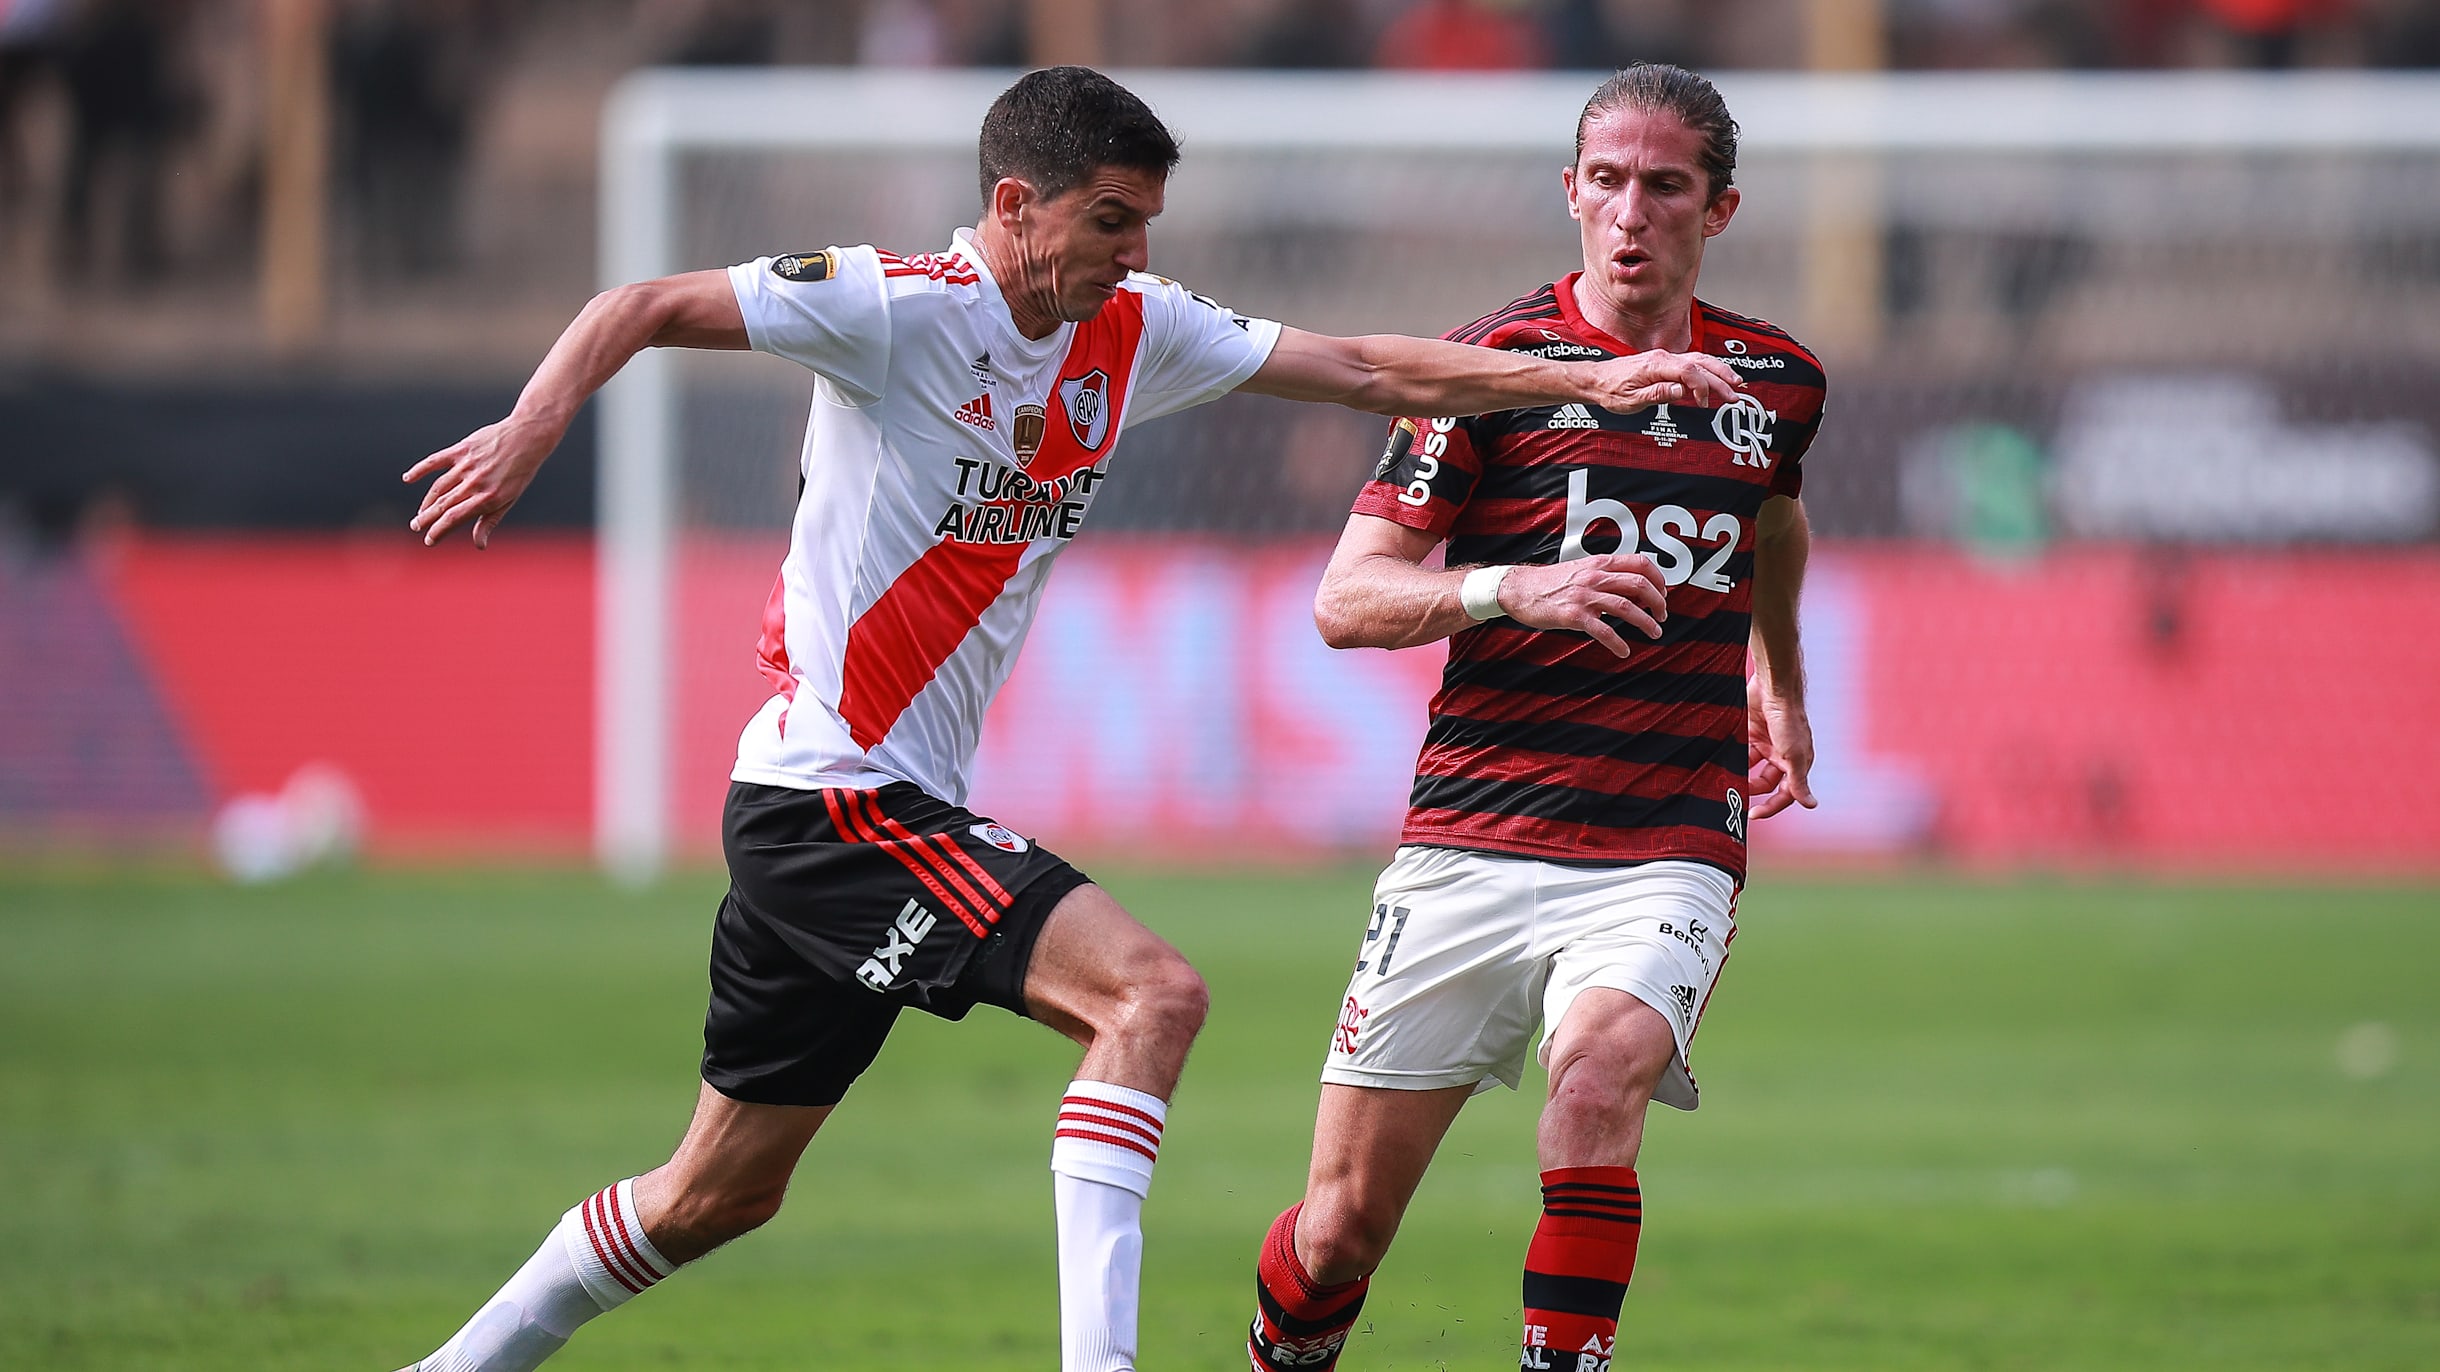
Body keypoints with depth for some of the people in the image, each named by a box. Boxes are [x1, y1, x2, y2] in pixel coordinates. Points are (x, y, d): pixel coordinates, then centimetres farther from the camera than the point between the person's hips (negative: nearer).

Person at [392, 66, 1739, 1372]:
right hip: (832, 794, -9)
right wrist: (530, 429, -31)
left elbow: (1362, 369, 11)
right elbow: (643, 308, -13)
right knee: (1150, 990, -21)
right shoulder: (902, 307, -13)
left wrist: (1585, 378, 3)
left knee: (719, 1193, 15)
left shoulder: (1135, 332, 8)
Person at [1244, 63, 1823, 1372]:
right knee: (1343, 1222, 1)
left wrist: (1780, 685, 41)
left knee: (1599, 1075, -31)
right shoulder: (1498, 361, -2)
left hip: (1670, 852, 1)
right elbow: (1345, 599, -7)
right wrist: (1515, 590, -23)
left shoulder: (1779, 381, 9)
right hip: (1474, 835, -1)